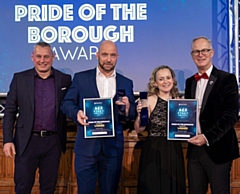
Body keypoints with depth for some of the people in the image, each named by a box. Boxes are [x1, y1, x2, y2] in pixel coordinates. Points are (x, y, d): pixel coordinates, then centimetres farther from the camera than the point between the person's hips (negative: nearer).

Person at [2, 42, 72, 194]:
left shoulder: (65, 79, 3)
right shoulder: (19, 78, 2)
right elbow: (10, 111, 2)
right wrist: (8, 140, -5)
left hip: (53, 142, 1)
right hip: (27, 141, -1)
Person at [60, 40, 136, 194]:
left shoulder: (126, 83, 8)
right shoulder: (81, 78, 3)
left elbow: (133, 115, 7)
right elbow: (67, 103, 1)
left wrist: (127, 108, -16)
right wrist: (76, 112, -21)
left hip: (113, 147, 2)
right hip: (86, 146, -1)